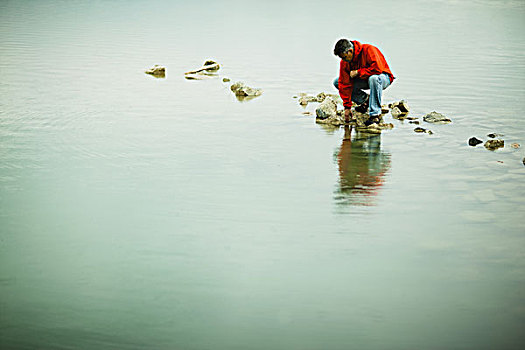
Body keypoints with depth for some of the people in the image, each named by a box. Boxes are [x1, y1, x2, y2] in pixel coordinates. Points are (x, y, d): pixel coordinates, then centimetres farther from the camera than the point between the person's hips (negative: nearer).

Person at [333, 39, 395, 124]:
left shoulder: (368, 50, -26)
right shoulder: (344, 62, -10)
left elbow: (377, 69, -35)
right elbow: (345, 84, -11)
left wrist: (358, 72, -26)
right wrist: (347, 107, -13)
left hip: (383, 77, -6)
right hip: (363, 80, 6)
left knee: (374, 78, -43)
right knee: (337, 82, -8)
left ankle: (375, 115, -35)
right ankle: (366, 99, 0)